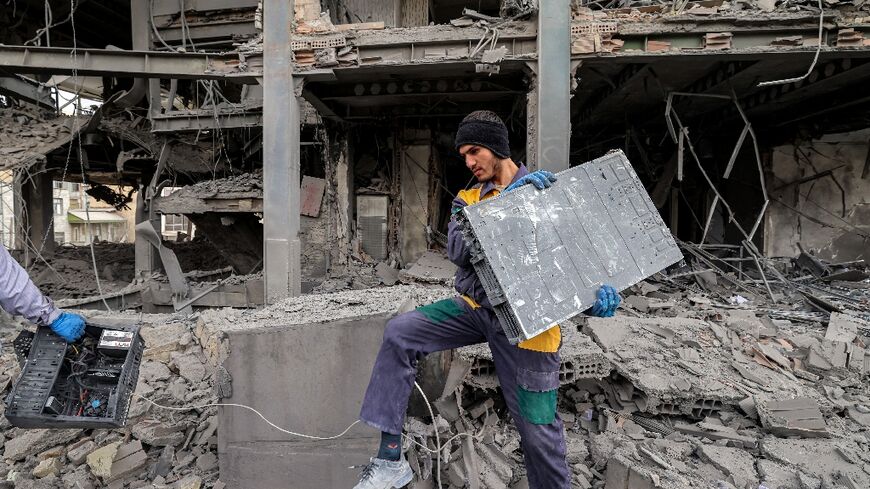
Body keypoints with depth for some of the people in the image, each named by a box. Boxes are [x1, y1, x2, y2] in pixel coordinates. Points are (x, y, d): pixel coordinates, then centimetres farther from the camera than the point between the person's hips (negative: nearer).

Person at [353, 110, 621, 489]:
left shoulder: (549, 193, 0)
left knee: (538, 428, -1)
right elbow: (458, 250, -11)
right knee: (400, 333, -16)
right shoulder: (467, 199, 8)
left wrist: (599, 290, -22)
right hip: (475, 306, 3)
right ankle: (390, 459, -8)